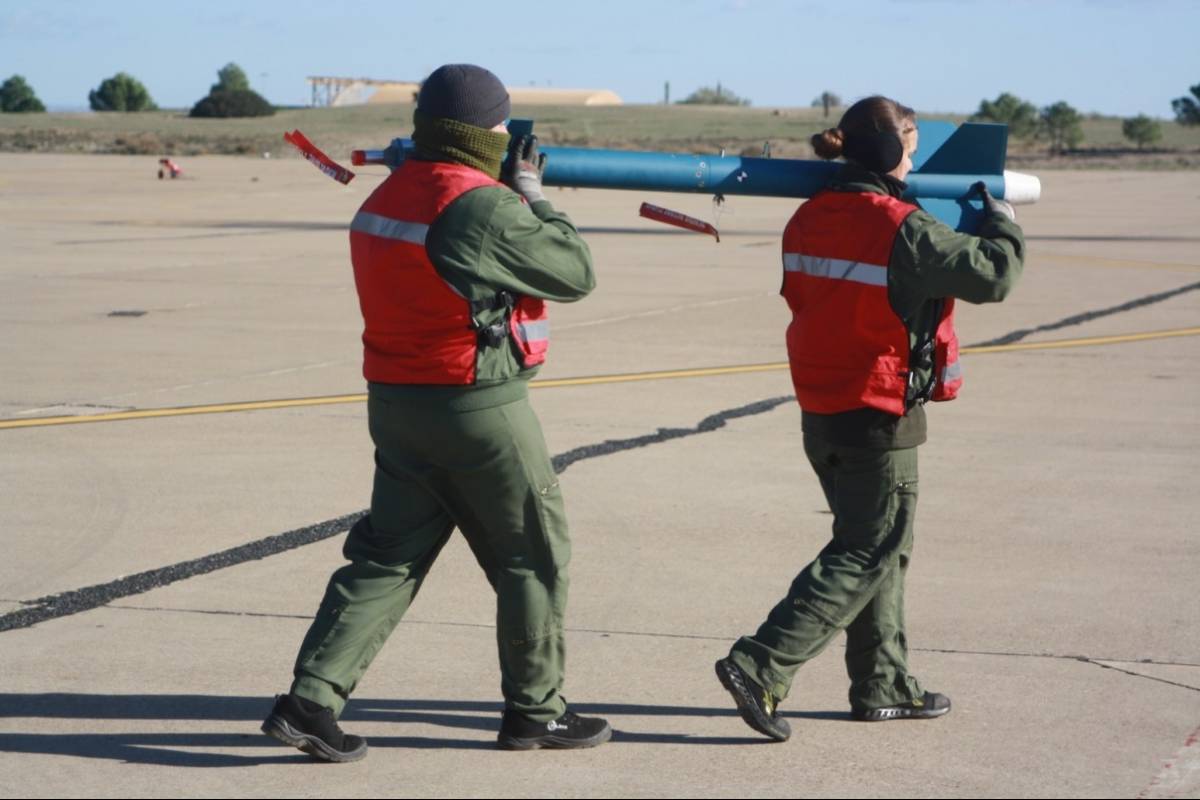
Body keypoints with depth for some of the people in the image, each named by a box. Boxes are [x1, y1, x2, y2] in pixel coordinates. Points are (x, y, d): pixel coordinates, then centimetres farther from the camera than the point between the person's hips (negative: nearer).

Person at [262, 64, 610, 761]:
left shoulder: (385, 199, 7)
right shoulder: (483, 206, -19)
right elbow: (575, 273, -11)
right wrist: (534, 193, 1)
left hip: (396, 403, 8)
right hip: (478, 409, -8)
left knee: (389, 556, 11)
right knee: (535, 558, 9)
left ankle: (311, 700, 2)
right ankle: (536, 711, 19)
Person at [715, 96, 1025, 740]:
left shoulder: (811, 218, 2)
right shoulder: (904, 229, -18)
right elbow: (993, 275, -14)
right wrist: (1001, 221, 7)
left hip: (820, 413, 8)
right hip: (879, 418, -8)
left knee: (877, 546, 19)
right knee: (867, 556, 0)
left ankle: (883, 686, 27)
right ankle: (759, 668, -10)